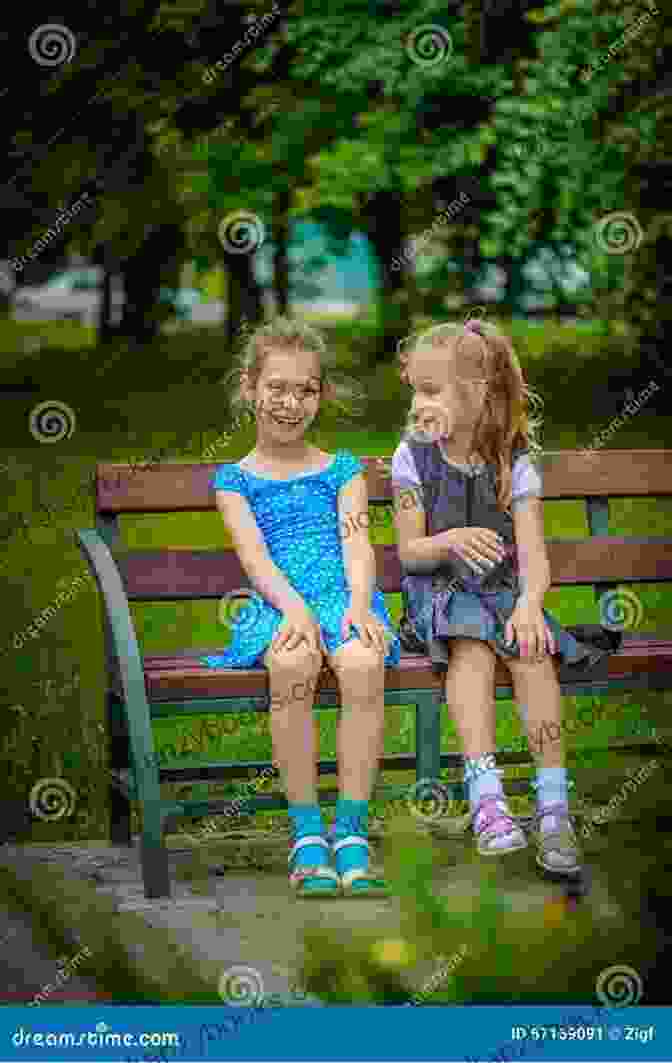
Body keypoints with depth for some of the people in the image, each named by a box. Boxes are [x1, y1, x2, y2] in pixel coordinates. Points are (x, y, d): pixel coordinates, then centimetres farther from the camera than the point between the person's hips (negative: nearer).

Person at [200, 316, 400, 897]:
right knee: (294, 663, -38)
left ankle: (351, 831, -26)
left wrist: (359, 601, -16)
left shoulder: (342, 469, 21)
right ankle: (306, 832, -26)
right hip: (278, 605, -1)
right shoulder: (235, 479, 17)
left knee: (363, 664, -35)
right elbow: (255, 555, 1)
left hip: (346, 598, 1)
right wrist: (294, 607, -19)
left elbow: (357, 543, 5)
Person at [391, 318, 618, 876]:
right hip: (439, 592, 0)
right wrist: (449, 542, -24)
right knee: (472, 648, -32)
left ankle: (553, 804, -30)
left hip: (503, 591, 1)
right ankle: (486, 794, -42)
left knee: (532, 649, -29)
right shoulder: (413, 458, 0)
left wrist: (529, 603, -32)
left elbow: (534, 554, -10)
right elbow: (410, 553, -1)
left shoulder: (515, 464, -2)